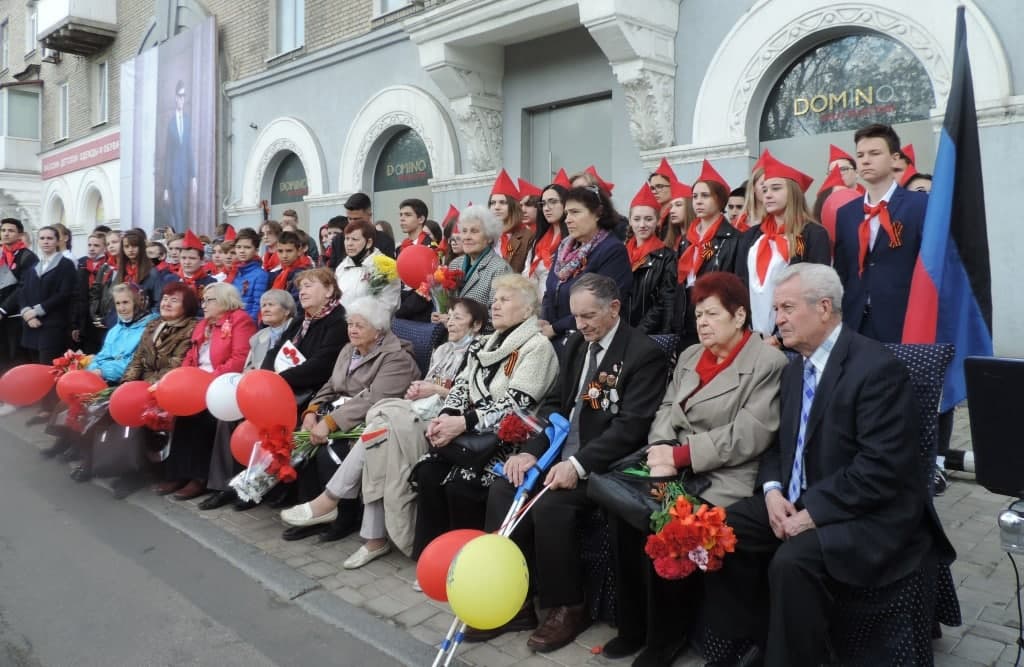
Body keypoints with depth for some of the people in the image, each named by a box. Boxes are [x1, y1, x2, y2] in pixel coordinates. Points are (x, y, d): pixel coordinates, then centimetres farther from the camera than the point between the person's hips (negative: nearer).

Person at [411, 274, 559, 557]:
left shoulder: (537, 346, -7)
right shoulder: (483, 345, 19)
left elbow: (515, 404, -17)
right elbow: (461, 386, 14)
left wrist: (463, 423, -22)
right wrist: (445, 417, -8)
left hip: (509, 439, -7)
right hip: (470, 436, 7)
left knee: (460, 484, -25)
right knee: (427, 472, -16)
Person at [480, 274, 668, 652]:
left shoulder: (644, 353, -12)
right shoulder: (576, 344, 12)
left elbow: (631, 426, -19)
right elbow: (555, 405, 12)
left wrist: (578, 464, -27)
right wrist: (531, 451, -5)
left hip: (603, 465, -7)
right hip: (561, 453, 7)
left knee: (550, 505, -29)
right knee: (503, 493, -13)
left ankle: (568, 608, -6)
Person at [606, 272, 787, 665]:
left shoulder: (769, 363, -6)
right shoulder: (689, 356, 18)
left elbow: (746, 437, -15)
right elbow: (668, 408, 12)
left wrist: (680, 456, -18)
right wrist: (660, 449, -10)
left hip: (724, 478, -6)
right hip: (677, 468, 6)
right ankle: (633, 624, -1)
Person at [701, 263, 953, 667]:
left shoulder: (876, 367, -17)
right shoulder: (795, 368, 10)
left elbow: (881, 469, -23)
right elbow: (779, 441, 16)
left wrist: (812, 514, -22)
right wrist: (772, 490, -4)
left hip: (868, 516, -8)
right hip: (798, 501, 8)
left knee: (792, 560, -32)